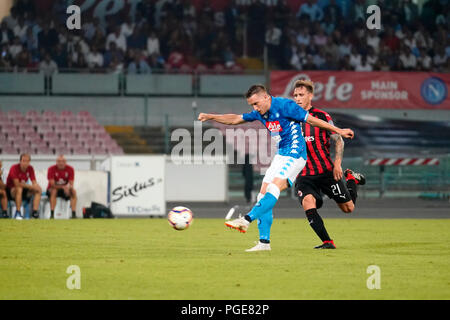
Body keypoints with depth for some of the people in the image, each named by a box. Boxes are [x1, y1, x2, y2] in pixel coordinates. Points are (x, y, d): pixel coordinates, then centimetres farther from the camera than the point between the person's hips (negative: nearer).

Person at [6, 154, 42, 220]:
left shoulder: (30, 168, -4)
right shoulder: (14, 168, -21)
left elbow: (34, 182, -5)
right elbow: (17, 184, -28)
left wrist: (36, 186, -30)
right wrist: (30, 186, -28)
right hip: (11, 190, -6)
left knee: (38, 190, -13)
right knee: (19, 189, -39)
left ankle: (35, 212, -19)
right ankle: (17, 213, -37)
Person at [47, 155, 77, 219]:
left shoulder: (70, 169, -9)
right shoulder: (51, 169, -16)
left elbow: (71, 184, -12)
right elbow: (52, 185, -22)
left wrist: (68, 188, -37)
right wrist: (63, 187, -38)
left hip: (65, 190, 2)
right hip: (52, 189, -2)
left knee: (73, 191, -28)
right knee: (54, 191, -36)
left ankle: (74, 214, -30)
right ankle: (52, 214, -37)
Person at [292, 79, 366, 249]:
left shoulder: (321, 116, -4)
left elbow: (338, 140, -2)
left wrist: (337, 164, -13)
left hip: (326, 171, -2)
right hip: (304, 175, 2)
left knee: (348, 208, 7)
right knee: (308, 205, -24)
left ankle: (352, 179, 38)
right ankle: (327, 242, -16)